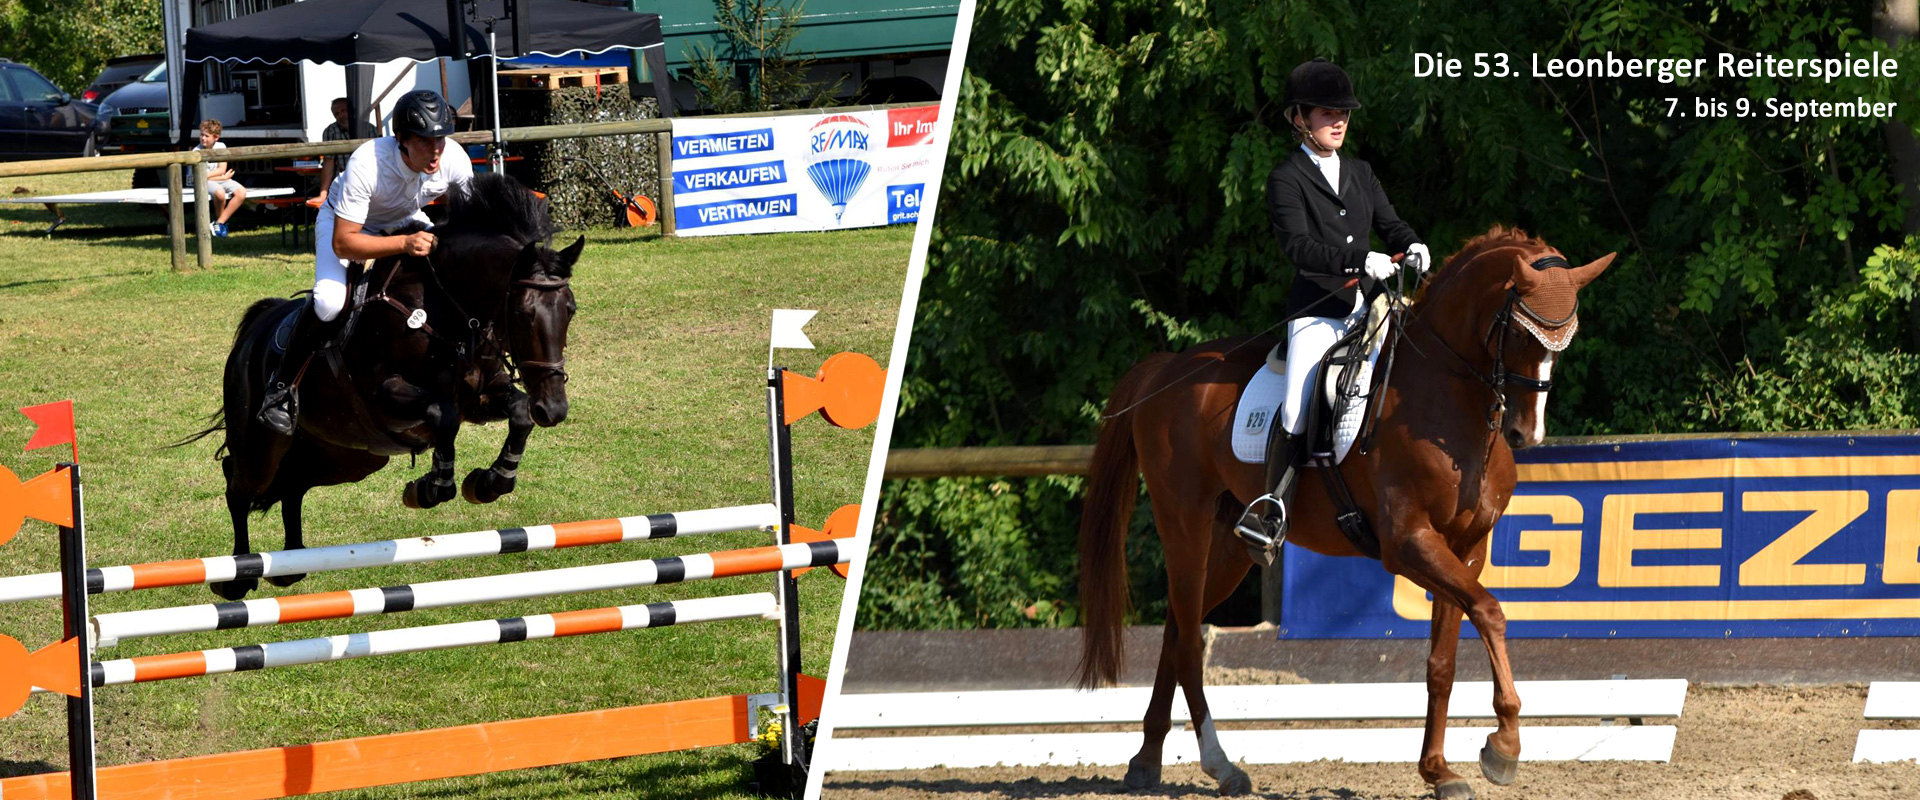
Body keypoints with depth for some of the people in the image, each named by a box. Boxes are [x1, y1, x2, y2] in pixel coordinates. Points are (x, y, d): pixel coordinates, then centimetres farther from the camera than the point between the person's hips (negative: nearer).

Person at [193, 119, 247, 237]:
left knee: (241, 192, -20)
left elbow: (222, 169, -6)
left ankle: (219, 222, -14)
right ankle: (222, 222, -9)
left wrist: (206, 175, -19)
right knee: (219, 192, -37)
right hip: (205, 183, -5)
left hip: (222, 180, 5)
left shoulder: (220, 147, 0)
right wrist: (223, 177, -10)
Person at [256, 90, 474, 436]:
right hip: (344, 221, -5)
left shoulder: (455, 162, -28)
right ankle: (282, 387, -12)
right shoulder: (367, 164, -41)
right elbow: (342, 243, -39)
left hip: (406, 221, 5)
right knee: (330, 300, -31)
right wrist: (405, 244, -51)